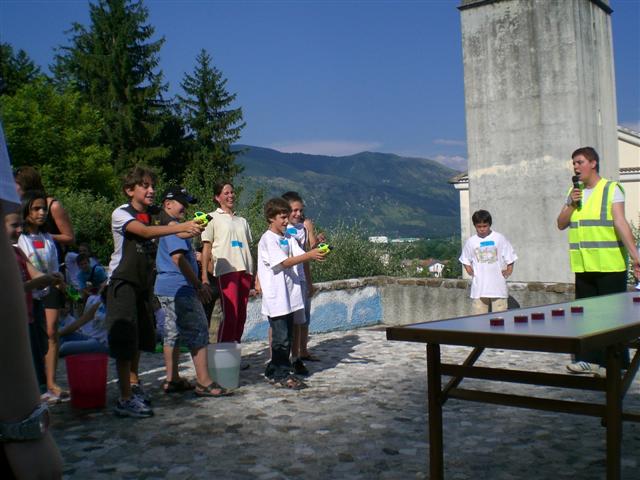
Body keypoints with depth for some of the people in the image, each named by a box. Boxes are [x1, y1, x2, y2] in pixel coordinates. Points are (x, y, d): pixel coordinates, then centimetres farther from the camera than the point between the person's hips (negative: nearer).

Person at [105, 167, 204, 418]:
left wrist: (192, 229, -32)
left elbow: (175, 233, -10)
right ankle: (125, 400, -4)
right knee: (125, 340, -8)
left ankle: (134, 383, 38)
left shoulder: (155, 215, 6)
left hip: (144, 283, 7)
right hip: (123, 282, -6)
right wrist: (182, 227, -38)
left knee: (140, 338, 18)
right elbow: (145, 231, -30)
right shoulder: (121, 214, -11)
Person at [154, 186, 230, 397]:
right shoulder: (173, 226, -13)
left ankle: (172, 380, 19)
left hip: (166, 287, 11)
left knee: (173, 334, 13)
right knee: (198, 334, -8)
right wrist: (199, 284, -17)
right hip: (180, 288, -11)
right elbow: (178, 257, -21)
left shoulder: (167, 226, 19)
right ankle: (204, 383, -9)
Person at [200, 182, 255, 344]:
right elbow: (206, 247, 2)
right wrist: (204, 276, -7)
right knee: (230, 315, -12)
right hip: (226, 270, -5)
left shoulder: (242, 221, 22)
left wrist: (254, 276, 11)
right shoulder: (213, 218, 8)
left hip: (244, 270, 5)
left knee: (241, 315, 4)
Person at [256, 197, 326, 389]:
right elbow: (284, 262, -19)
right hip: (276, 297, -8)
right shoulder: (267, 239, -10)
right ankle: (281, 375, 6)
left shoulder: (288, 238, 13)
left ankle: (274, 371, 23)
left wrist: (316, 252, -15)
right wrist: (310, 255, -27)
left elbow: (301, 256, 4)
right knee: (281, 338, -3)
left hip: (290, 295, 8)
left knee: (286, 337, 13)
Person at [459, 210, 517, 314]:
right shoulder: (470, 242, 6)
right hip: (479, 288, 1)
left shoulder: (500, 238, 1)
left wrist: (508, 271, -3)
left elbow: (509, 258, 7)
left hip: (498, 286, -1)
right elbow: (465, 260, 18)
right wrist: (469, 270, 4)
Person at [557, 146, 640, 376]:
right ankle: (591, 359, 16)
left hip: (610, 266, -6)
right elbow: (561, 224, 11)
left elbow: (620, 223, -13)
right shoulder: (574, 192, 14)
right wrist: (571, 204, -6)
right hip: (583, 267, 6)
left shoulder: (611, 189, -4)